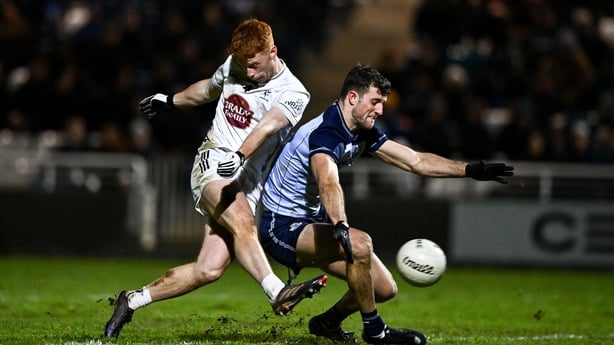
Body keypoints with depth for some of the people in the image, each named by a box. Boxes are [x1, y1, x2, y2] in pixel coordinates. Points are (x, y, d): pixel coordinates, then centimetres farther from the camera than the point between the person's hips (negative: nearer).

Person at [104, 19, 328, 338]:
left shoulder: (293, 93, -5)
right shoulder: (233, 65, 8)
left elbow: (267, 127, -24)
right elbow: (209, 88, 31)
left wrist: (239, 156, -42)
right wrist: (171, 101, 45)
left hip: (247, 181, 0)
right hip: (212, 165, 1)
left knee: (209, 269, -11)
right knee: (243, 224, -32)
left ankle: (132, 301, 4)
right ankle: (277, 293, -50)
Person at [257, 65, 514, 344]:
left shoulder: (363, 133, 3)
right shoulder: (324, 134, -27)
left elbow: (416, 161, 9)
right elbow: (328, 183, -47)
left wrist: (473, 170, 2)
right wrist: (340, 226, -65)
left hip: (311, 221, 10)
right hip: (282, 227, -10)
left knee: (385, 288, 2)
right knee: (359, 243, -34)